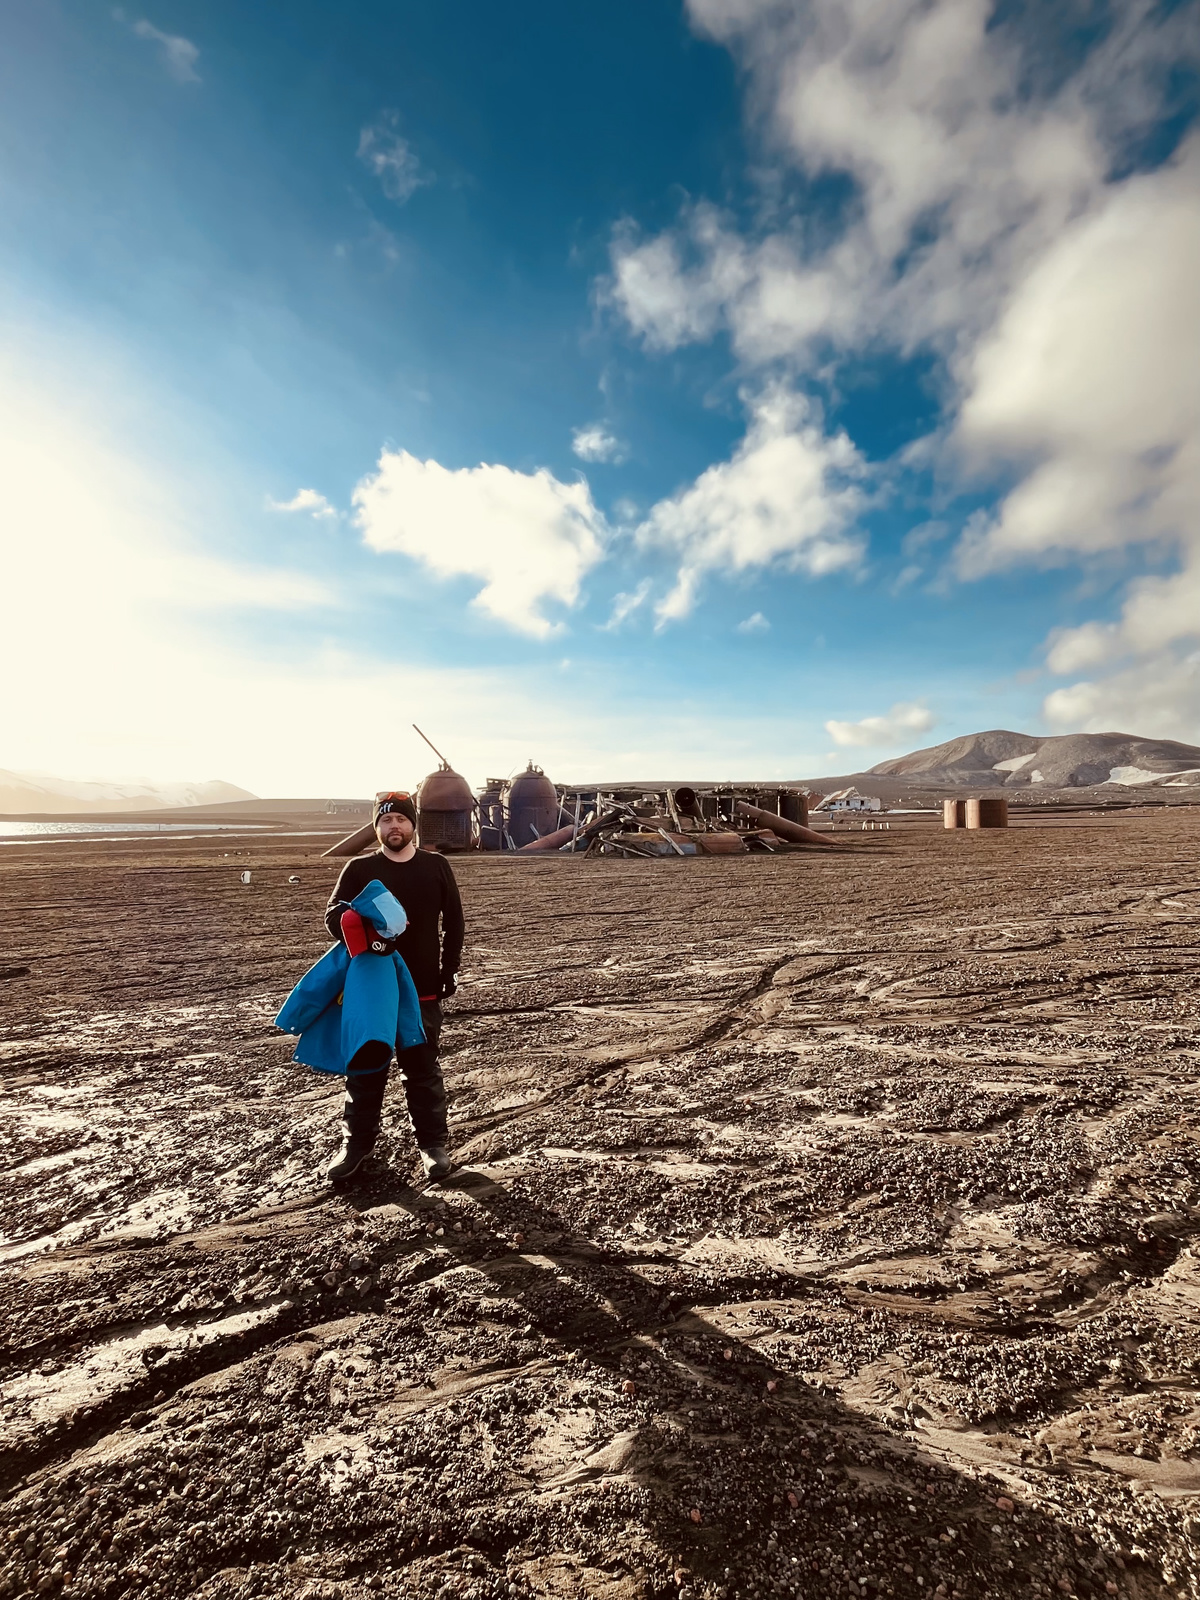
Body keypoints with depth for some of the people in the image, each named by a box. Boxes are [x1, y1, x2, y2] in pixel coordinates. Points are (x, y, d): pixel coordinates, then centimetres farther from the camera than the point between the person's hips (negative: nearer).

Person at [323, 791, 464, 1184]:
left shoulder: (436, 867, 3)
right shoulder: (359, 869, 1)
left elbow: (453, 922, 6)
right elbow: (333, 916, -6)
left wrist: (450, 970, 1)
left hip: (422, 989, 0)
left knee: (422, 1069, 9)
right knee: (365, 1068, 12)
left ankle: (433, 1143, 22)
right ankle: (357, 1142, 28)